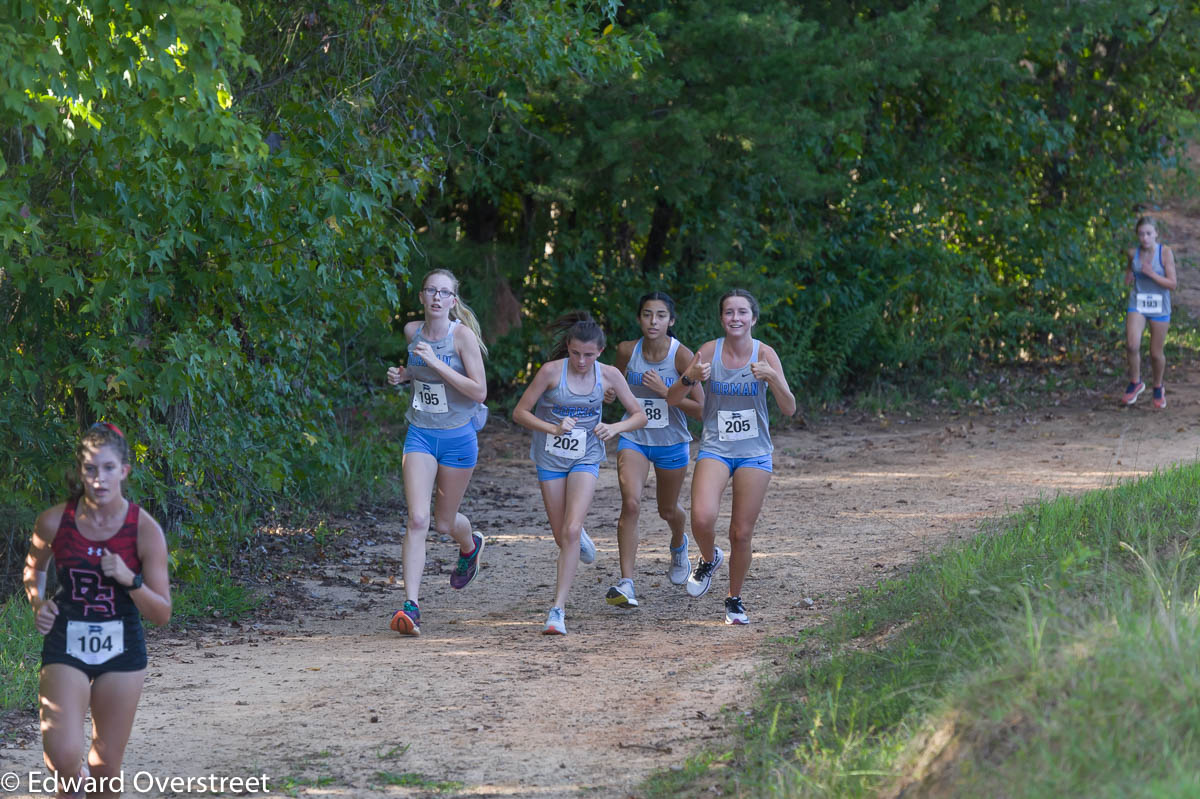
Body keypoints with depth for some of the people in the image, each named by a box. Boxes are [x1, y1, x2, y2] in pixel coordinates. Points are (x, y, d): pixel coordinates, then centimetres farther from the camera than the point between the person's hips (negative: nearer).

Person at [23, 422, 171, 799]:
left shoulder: (145, 530, -11)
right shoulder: (54, 522, -9)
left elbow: (162, 614, -8)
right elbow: (33, 569, 14)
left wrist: (129, 580, -25)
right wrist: (38, 604, -5)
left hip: (122, 651, 0)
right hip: (65, 649, 0)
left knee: (106, 767, 7)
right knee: (63, 758, -16)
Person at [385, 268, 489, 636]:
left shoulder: (463, 335, -14)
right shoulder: (412, 331, 1)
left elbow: (479, 392, -19)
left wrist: (435, 362, -25)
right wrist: (404, 375, -1)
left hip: (458, 438, -2)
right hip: (420, 435, 2)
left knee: (444, 522, 13)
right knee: (418, 519, -14)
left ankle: (470, 547, 51)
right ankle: (410, 605, -18)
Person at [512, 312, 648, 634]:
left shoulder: (608, 375, -8)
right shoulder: (552, 371, -14)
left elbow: (639, 415, 0)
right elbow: (520, 412, -9)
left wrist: (616, 428, -21)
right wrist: (553, 428, -26)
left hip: (586, 458, 0)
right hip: (550, 458, 0)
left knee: (571, 532, -18)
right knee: (563, 536, 6)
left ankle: (558, 609, -17)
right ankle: (578, 537, 46)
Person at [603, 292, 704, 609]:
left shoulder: (681, 356, -16)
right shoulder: (627, 350, -7)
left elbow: (700, 409, -15)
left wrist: (663, 390, -25)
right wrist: (609, 392, -8)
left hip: (671, 443, -1)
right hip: (634, 438, 1)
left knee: (667, 510, 19)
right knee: (630, 503, -21)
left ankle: (679, 545, 57)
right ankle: (626, 584, -23)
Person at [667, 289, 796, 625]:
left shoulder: (764, 354, -5)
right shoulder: (709, 351, -4)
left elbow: (789, 409, -10)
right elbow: (672, 400, -2)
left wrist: (772, 378, -28)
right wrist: (690, 378, -22)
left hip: (754, 453, 0)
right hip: (715, 448, 0)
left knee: (742, 534, 1)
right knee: (702, 518, -23)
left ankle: (735, 600, 22)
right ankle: (709, 558, 10)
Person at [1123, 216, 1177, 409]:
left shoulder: (1165, 252, -12)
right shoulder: (1133, 253, -2)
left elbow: (1173, 284, -13)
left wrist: (1151, 274, -24)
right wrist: (1128, 278, -2)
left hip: (1159, 307, -2)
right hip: (1137, 304, 2)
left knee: (1156, 353, 6)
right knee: (1132, 344, -20)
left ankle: (1158, 388, 32)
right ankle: (1135, 383, 2)